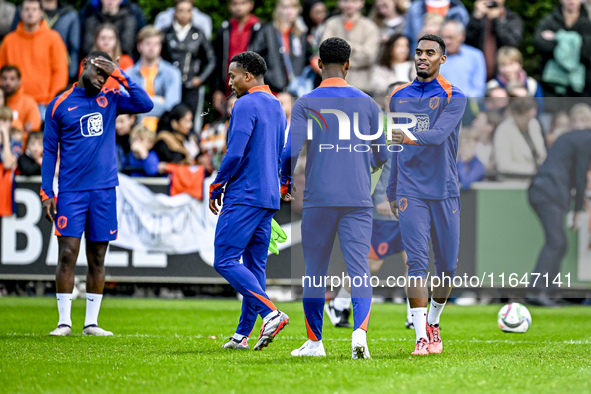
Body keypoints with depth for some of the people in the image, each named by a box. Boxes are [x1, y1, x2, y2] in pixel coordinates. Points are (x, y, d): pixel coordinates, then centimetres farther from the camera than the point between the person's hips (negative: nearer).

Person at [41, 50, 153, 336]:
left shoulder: (110, 100, 10)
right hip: (71, 191, -2)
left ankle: (91, 323, 10)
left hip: (104, 189, 2)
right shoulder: (60, 105, 3)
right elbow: (49, 151, 5)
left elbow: (145, 105, -5)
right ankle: (64, 322, -1)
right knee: (67, 254, -7)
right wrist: (46, 194, -1)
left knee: (98, 258, 4)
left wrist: (120, 76, -8)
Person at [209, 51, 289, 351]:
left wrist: (216, 189, -7)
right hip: (269, 197, 9)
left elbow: (235, 154, -18)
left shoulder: (246, 105, -12)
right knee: (254, 264, 9)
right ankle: (244, 334, 10)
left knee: (225, 261, -10)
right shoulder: (276, 106, 17)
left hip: (244, 195, -9)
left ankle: (270, 313, -21)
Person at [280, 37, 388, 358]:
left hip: (318, 199, -1)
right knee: (359, 269, -3)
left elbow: (292, 151, -10)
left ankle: (314, 341, 16)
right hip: (358, 199, 1)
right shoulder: (366, 103, 6)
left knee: (315, 271, 10)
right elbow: (381, 156, 9)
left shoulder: (305, 103, -1)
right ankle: (360, 330, -24)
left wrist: (285, 182, 10)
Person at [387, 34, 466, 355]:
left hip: (444, 192, -1)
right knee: (417, 262, -12)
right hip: (411, 192, 1)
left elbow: (439, 134, -20)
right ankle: (422, 337, -15)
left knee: (447, 266, 4)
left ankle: (433, 322, 29)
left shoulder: (453, 97, -2)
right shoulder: (399, 98, 11)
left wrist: (410, 137, -37)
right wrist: (392, 191, 20)